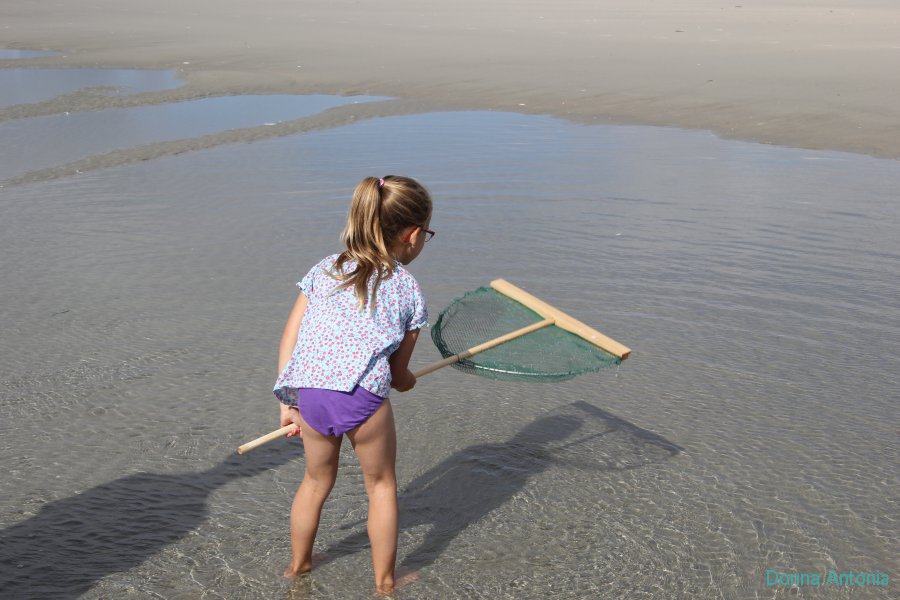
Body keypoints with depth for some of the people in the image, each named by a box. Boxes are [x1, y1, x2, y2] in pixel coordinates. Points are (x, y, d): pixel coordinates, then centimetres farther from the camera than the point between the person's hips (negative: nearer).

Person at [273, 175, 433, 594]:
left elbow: (289, 337, 13)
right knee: (381, 485, 19)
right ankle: (384, 583, 31)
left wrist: (287, 402, 14)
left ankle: (298, 565, 45)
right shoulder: (408, 290, 10)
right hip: (363, 392, -4)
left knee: (316, 481, 26)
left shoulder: (324, 269, 19)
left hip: (306, 390, 4)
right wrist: (409, 381, 36)